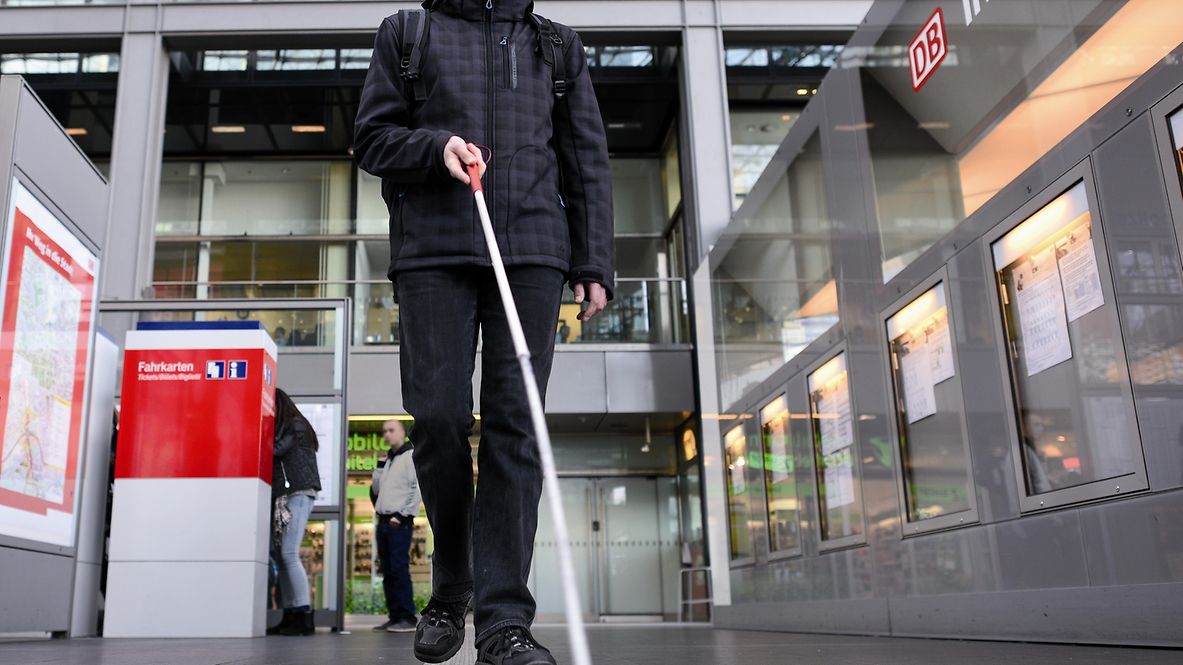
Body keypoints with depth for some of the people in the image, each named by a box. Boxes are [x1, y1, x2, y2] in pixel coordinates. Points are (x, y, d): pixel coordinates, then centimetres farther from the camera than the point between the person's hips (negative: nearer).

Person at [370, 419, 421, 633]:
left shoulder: (411, 456, -4)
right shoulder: (387, 460, 21)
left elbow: (416, 489, -12)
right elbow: (376, 489, 20)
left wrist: (402, 515, -14)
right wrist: (380, 466, 8)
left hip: (400, 523, -8)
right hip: (384, 521, 8)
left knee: (399, 569, -11)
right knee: (387, 571, 8)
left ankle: (408, 618, -9)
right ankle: (394, 617, 12)